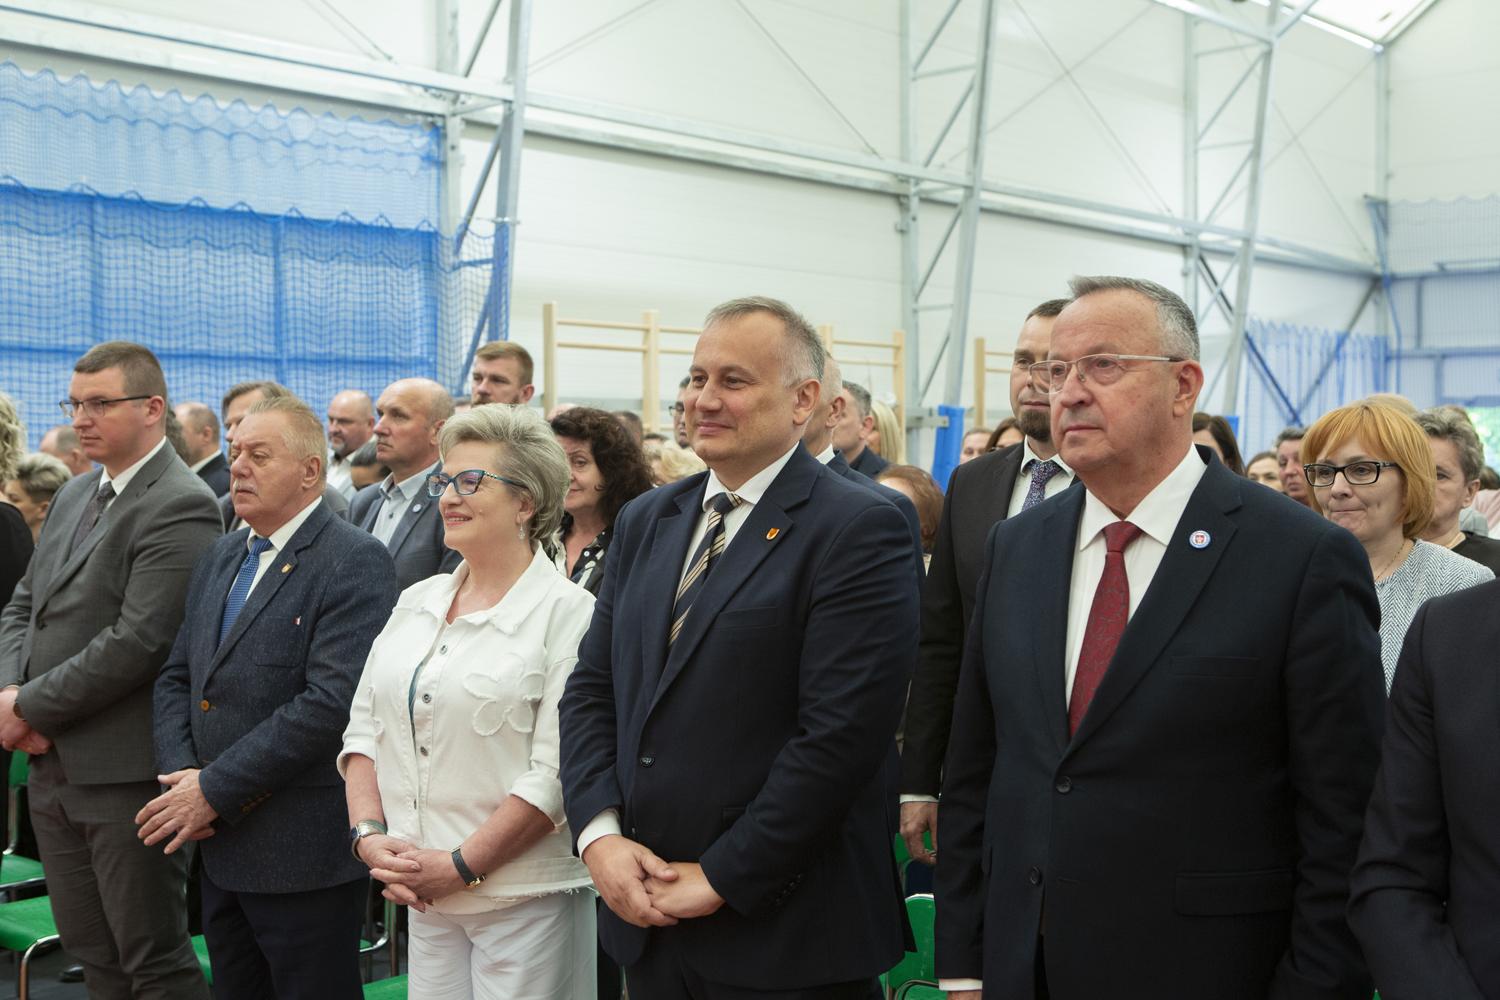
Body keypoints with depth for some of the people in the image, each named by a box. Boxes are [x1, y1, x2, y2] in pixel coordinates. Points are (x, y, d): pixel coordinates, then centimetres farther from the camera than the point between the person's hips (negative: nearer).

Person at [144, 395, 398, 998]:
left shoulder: (355, 563, -13)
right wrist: (182, 776, -4)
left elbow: (332, 703, -22)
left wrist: (216, 790, -18)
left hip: (306, 857, -7)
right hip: (220, 848, 8)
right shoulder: (219, 559, 13)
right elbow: (176, 677, 14)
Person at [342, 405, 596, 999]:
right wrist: (368, 834, -3)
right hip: (422, 895, 5)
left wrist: (461, 866, -16)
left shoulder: (567, 613, -10)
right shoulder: (417, 603, 10)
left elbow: (556, 772, -15)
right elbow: (364, 728, 11)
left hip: (524, 898, -5)